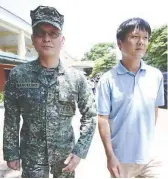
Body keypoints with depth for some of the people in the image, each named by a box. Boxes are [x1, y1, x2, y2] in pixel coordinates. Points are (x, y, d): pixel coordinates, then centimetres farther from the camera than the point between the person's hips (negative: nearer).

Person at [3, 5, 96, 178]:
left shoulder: (76, 77, -9)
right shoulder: (17, 75, -10)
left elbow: (89, 116, -3)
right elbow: (11, 119, -2)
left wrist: (80, 151, -9)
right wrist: (11, 153, 0)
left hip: (66, 154, 1)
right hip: (31, 156, -1)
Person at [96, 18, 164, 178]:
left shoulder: (156, 76, -1)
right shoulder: (108, 79, -11)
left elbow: (154, 110, 9)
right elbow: (103, 119, -10)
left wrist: (150, 140, 14)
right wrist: (110, 156, -11)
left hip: (150, 157, 3)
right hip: (121, 159, -2)